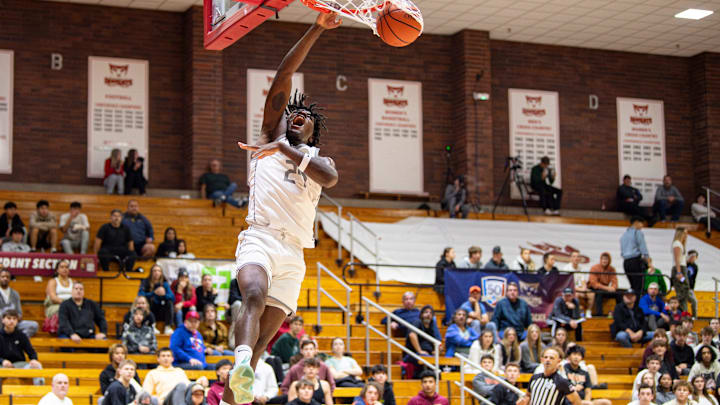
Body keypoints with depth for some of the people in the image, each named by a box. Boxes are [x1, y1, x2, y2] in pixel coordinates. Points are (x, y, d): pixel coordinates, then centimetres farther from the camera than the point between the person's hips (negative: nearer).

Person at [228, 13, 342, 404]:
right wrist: (316, 29, 5)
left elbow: (330, 177, -4)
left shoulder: (320, 159, 25)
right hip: (260, 237, -4)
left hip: (294, 253, 4)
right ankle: (241, 363, -56)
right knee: (255, 296, -33)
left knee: (264, 337, -1)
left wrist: (285, 149, -13)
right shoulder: (271, 135, 20)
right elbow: (284, 74, 10)